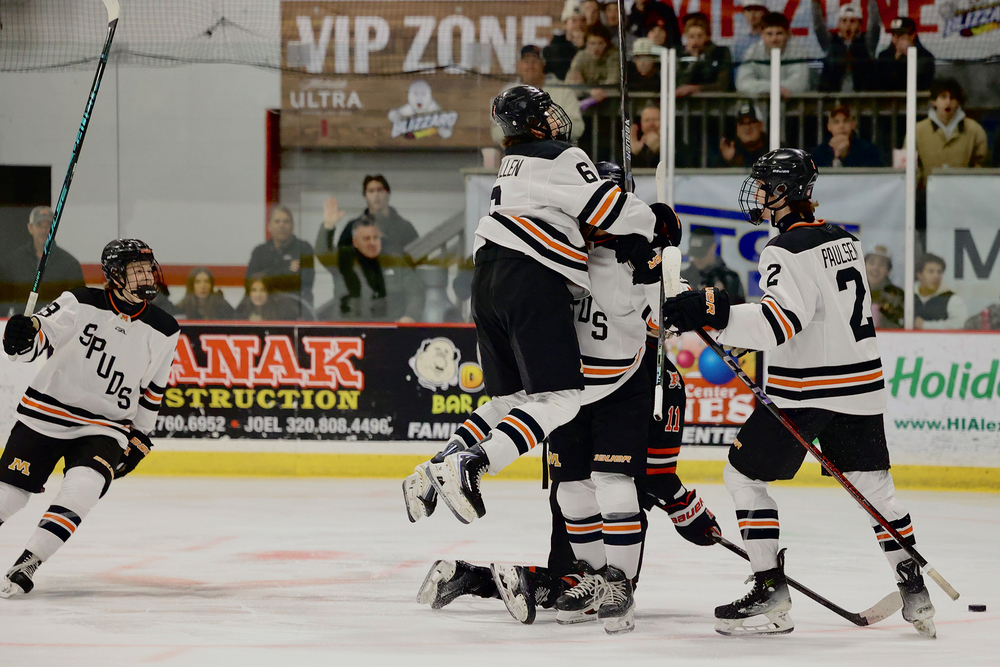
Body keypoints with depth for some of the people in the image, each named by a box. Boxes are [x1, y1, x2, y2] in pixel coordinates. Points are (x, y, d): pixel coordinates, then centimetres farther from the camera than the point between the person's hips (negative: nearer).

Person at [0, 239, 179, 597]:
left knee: (82, 489, -25)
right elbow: (43, 332, -15)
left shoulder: (163, 330, 1)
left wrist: (139, 436, 15)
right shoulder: (82, 304, -9)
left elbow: (153, 387, 13)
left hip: (104, 428, 2)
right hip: (45, 415, -2)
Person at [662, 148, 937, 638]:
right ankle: (915, 592, 11)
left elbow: (780, 321, -29)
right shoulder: (843, 239, 12)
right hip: (860, 387, 8)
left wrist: (715, 312, -35)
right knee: (872, 485, 15)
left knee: (743, 475, 3)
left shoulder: (789, 250, -16)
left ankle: (770, 590, -2)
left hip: (805, 391, -8)